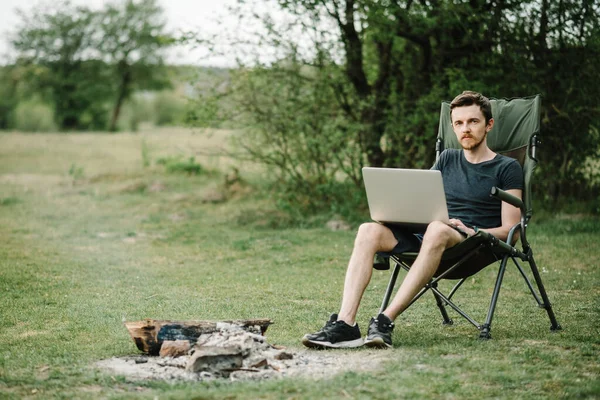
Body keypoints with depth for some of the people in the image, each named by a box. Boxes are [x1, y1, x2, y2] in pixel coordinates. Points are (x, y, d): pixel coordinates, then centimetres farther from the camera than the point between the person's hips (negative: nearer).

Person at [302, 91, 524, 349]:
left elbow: (509, 230, 0)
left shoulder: (507, 168, 7)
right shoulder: (447, 159, 24)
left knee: (437, 230, -40)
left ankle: (386, 321, -45)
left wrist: (471, 231, -17)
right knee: (369, 231, -23)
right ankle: (344, 324, -38)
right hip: (427, 239, 5)